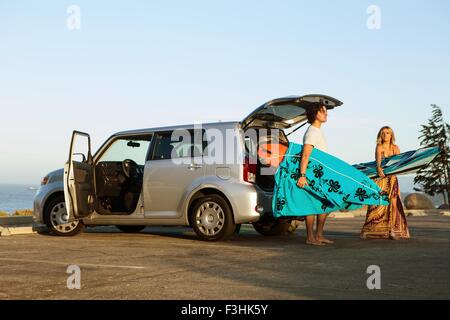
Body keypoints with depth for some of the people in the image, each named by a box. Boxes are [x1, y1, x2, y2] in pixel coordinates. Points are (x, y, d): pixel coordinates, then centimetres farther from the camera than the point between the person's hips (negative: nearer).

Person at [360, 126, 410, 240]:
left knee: (393, 202, -7)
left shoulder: (395, 148, 8)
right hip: (380, 178, -2)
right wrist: (379, 168, -38)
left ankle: (392, 230, -5)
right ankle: (370, 230, -1)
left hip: (392, 178, 3)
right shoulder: (379, 147, -1)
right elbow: (378, 160, -17)